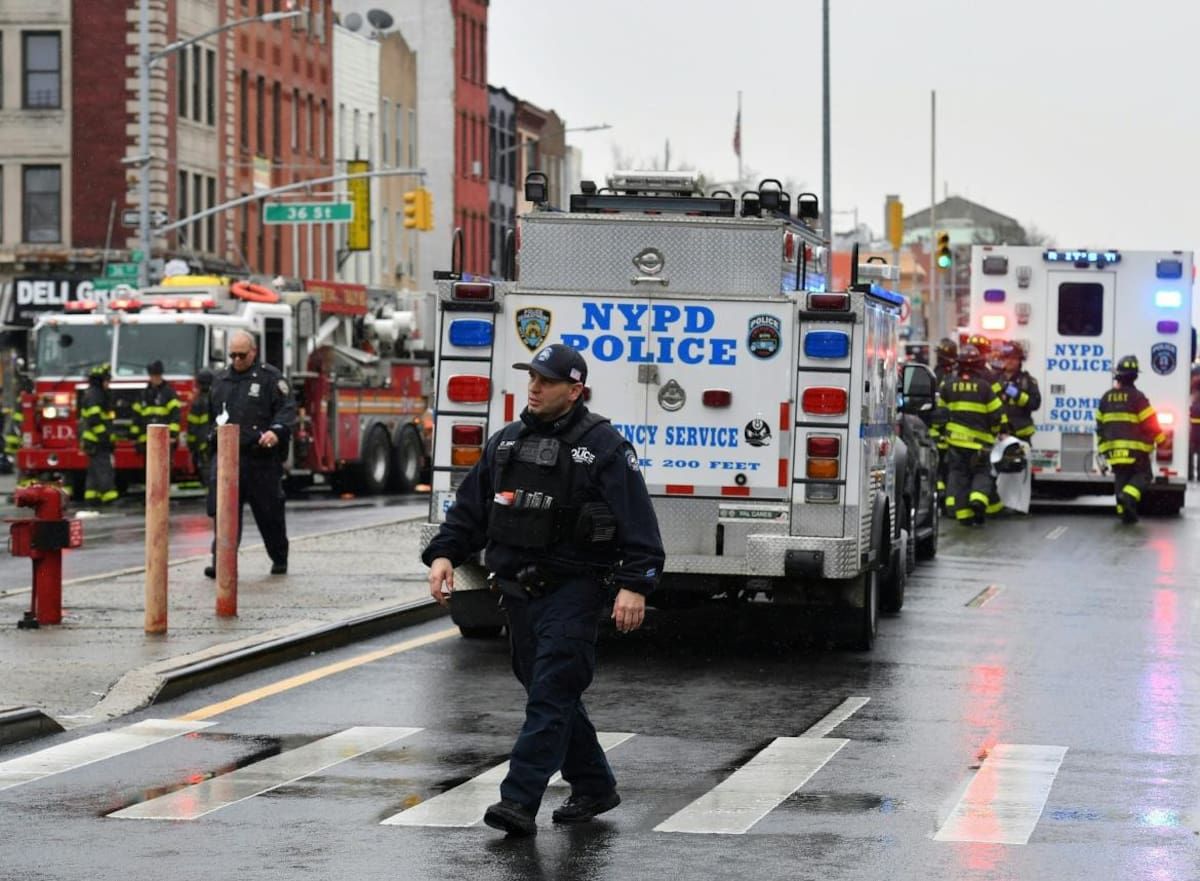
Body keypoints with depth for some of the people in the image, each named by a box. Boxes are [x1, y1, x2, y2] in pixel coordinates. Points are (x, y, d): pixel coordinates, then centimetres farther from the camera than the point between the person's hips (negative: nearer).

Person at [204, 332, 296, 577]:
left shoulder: (270, 378, 0)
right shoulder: (221, 380, 17)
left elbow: (287, 409, -9)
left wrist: (276, 431, -24)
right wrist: (215, 433, 19)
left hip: (261, 457, -3)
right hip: (226, 455, 3)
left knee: (269, 511, 9)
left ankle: (280, 558, 26)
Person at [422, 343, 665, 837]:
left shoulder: (603, 447, -6)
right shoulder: (506, 443, 13)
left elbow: (637, 523, -12)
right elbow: (469, 508, 16)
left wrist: (635, 585, -21)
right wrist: (444, 554, 1)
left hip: (573, 592, -7)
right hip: (519, 590, 7)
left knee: (550, 697, -12)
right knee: (551, 695, 13)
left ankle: (519, 801, -18)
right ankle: (594, 787, 27)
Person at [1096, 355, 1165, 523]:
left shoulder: (1107, 397, 8)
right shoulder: (1136, 396, -11)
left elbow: (1100, 425, 13)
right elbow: (1150, 423, -10)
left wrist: (1103, 446, 22)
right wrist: (1161, 440, 3)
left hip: (1114, 449, 5)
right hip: (1135, 447, -5)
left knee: (1121, 477, 11)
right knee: (1143, 475, 5)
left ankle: (1125, 512, 8)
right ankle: (1128, 496, -20)